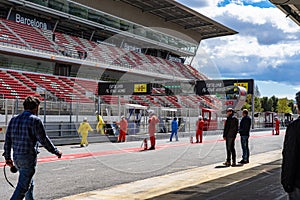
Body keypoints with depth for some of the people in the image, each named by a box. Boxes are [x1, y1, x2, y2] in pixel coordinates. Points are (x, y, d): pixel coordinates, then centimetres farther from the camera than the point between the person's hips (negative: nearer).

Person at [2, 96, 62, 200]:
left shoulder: (14, 120, 9)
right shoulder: (35, 120, -11)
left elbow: (7, 140, 10)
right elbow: (44, 140, -10)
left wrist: (7, 157, 16)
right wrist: (56, 152, 1)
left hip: (16, 157, 8)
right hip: (28, 157, -8)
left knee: (30, 183, 22)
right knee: (23, 186, -4)